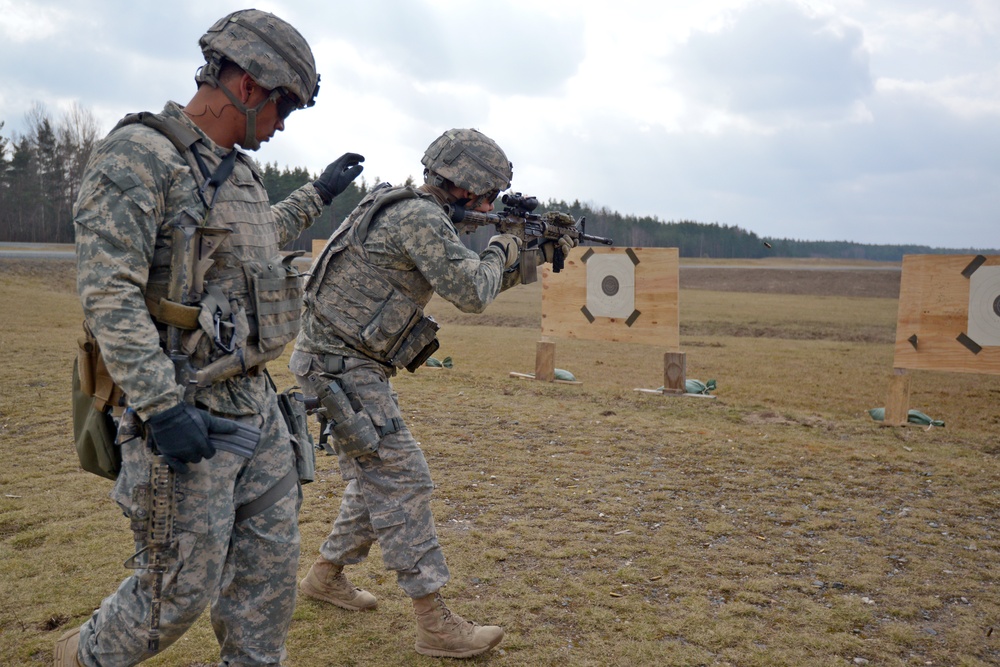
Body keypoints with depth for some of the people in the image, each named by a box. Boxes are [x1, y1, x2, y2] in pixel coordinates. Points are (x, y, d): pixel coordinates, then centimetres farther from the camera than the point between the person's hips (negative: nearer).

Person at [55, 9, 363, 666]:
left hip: (257, 403, 8)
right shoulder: (138, 157, -14)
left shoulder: (238, 170, 12)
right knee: (182, 591, 5)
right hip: (187, 415, -8)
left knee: (272, 565, 14)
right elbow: (108, 293, -21)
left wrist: (318, 194, 35)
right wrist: (162, 407, -26)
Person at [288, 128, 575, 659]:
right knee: (402, 481, -9)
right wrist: (502, 250, -2)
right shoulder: (420, 217, -18)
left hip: (345, 365, 10)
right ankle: (436, 625, -2)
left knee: (375, 479, 18)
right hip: (341, 365, -10)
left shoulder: (409, 212, 14)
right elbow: (472, 294, -20)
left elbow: (469, 287, 22)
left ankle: (326, 575, 34)